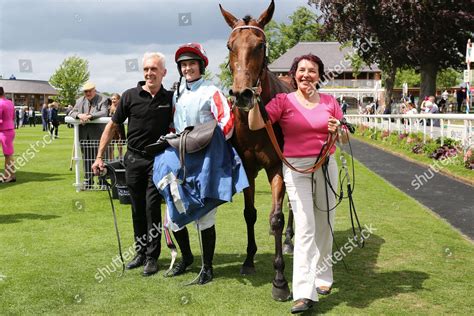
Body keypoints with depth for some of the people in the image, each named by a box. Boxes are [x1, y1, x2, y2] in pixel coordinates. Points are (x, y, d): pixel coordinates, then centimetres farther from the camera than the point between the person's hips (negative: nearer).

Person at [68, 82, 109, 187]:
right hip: (84, 135, 5)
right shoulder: (80, 101, 14)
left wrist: (90, 116, -27)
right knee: (86, 158, 11)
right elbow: (71, 112, 7)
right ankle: (88, 180, 20)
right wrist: (79, 115, -16)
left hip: (97, 134, -4)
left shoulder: (103, 99, -1)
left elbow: (104, 113, -16)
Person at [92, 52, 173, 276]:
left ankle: (152, 257, 6)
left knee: (152, 205, -5)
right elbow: (113, 126, 3)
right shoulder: (130, 96, -2)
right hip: (134, 158, 1)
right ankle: (141, 252, 24)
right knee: (137, 208, 10)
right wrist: (99, 157, 0)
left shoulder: (170, 98, 0)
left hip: (158, 159, -1)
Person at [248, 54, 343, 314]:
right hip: (295, 168, -3)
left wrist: (338, 131, -9)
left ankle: (322, 276, 32)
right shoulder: (283, 101, -2)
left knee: (324, 224, 12)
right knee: (304, 227, -9)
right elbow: (255, 125, -12)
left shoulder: (329, 102, 7)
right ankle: (304, 293, -8)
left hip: (326, 166, 3)